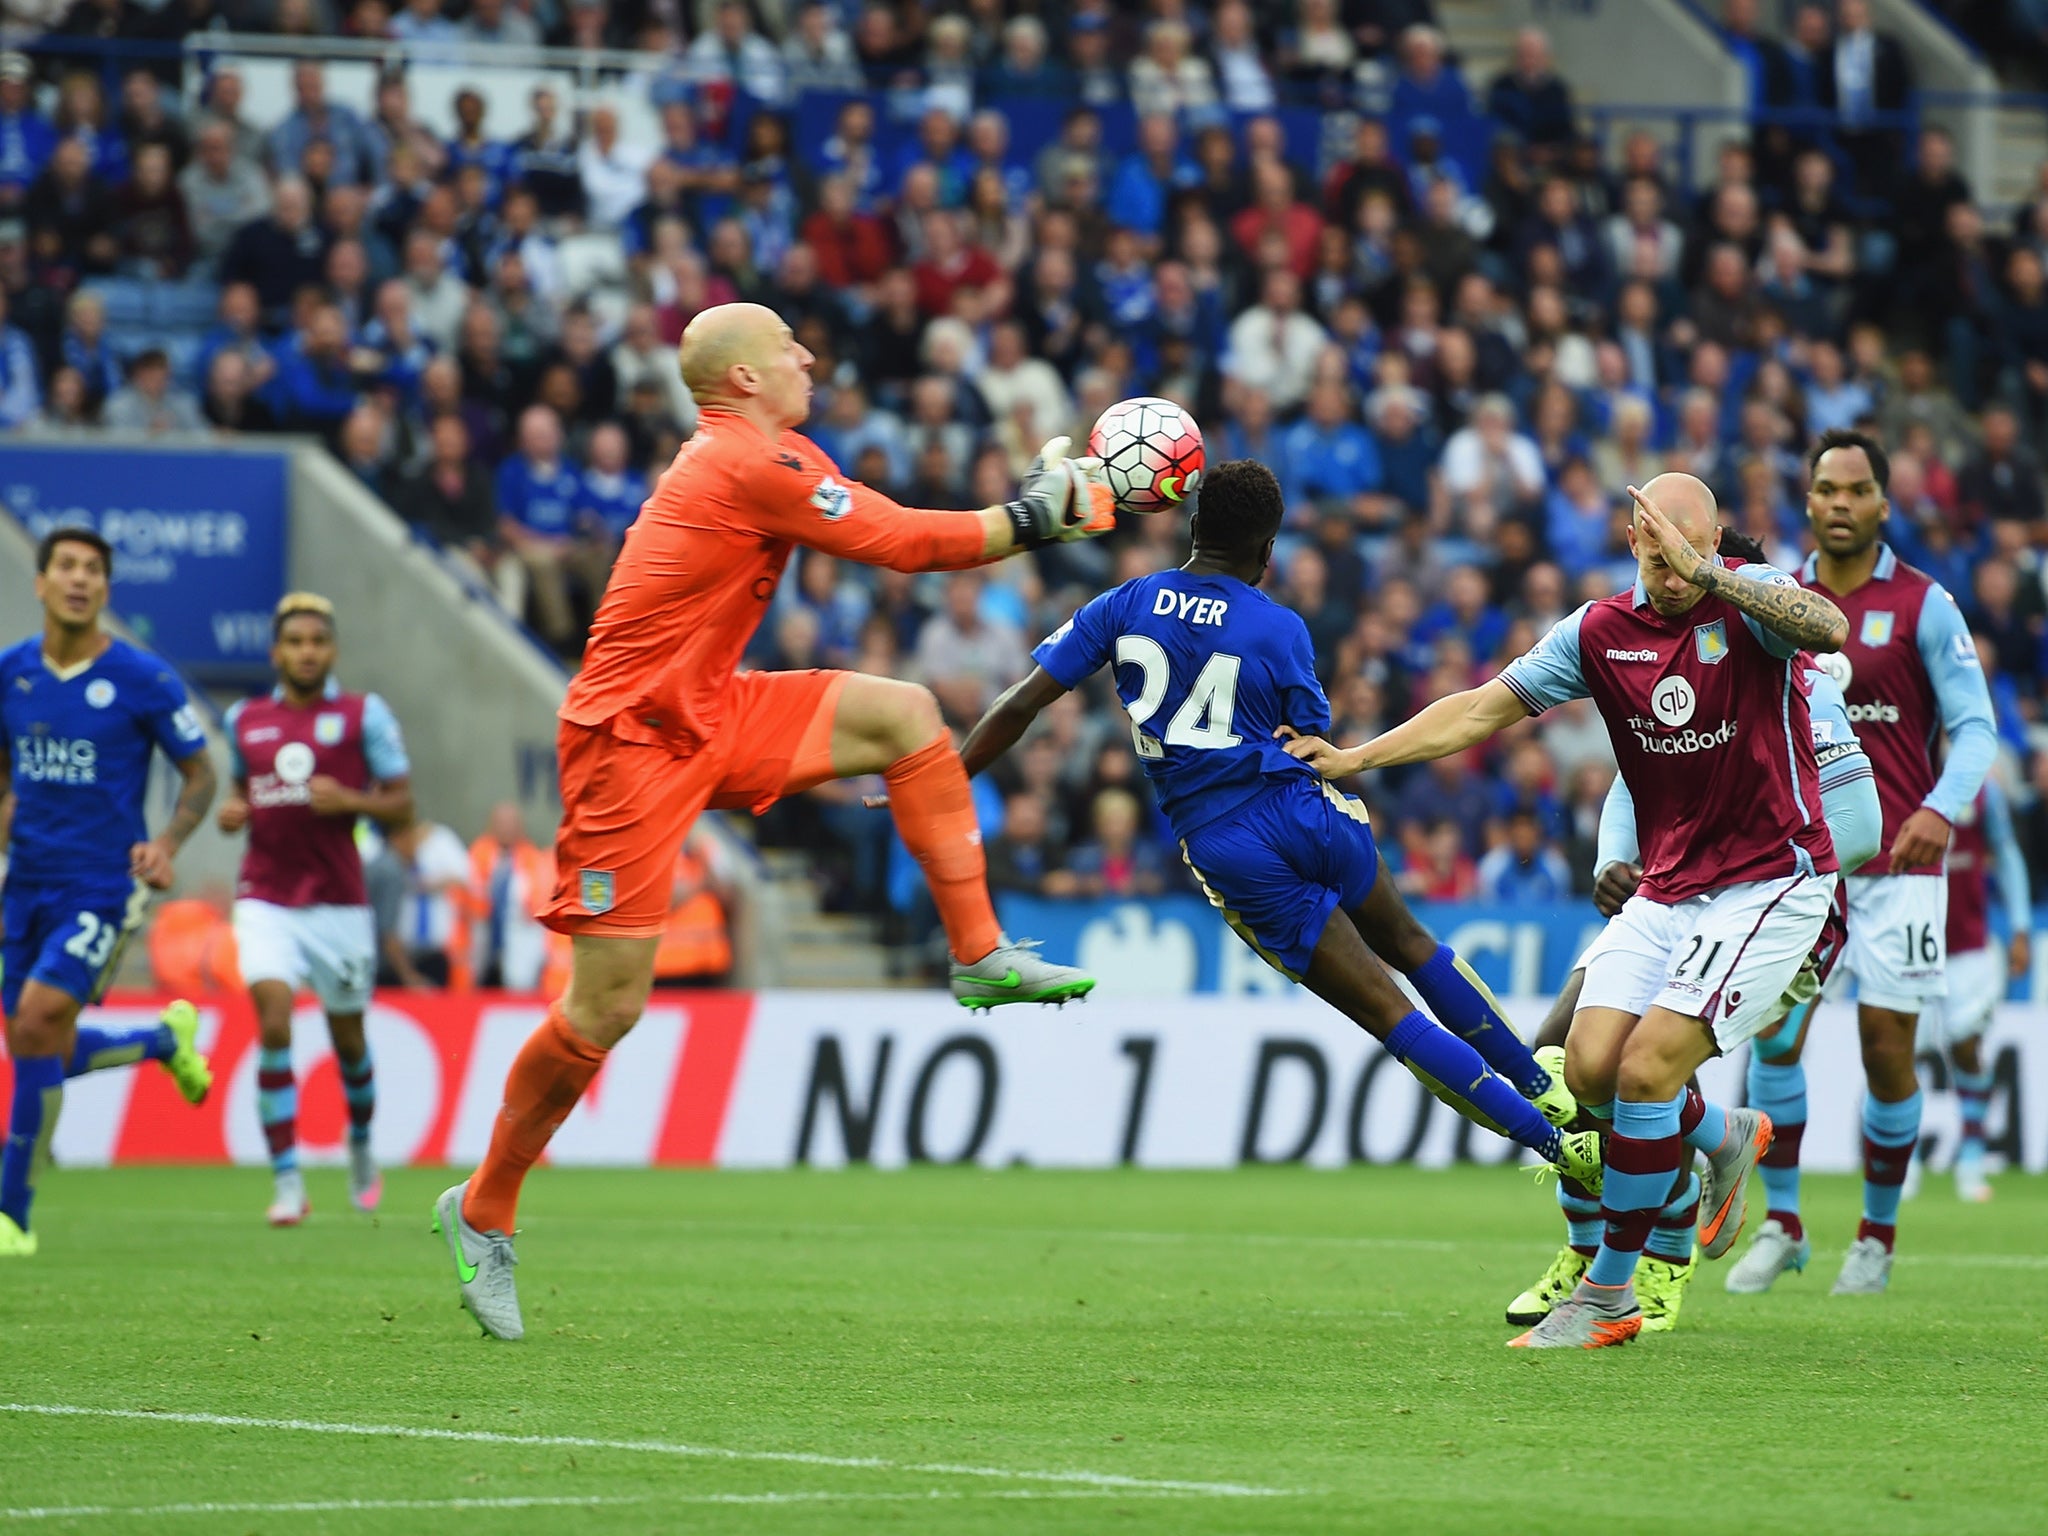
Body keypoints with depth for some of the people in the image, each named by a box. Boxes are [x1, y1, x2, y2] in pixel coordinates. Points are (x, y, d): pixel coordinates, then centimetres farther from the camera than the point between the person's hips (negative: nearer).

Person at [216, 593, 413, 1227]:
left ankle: (361, 1147, 41)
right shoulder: (244, 719, 8)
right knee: (274, 1024, -17)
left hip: (339, 901, -1)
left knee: (347, 1038, 11)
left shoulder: (363, 714, 0)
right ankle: (287, 1183, -16)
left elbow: (401, 803, 1)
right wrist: (232, 813, 1)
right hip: (265, 900, 1)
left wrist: (349, 800, -18)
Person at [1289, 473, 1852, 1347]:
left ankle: (1609, 1294, -3)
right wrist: (1354, 758, 1)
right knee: (1590, 1068, -8)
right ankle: (1726, 1140, 25)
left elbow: (1829, 628, -35)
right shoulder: (1601, 632, 2)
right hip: (1667, 888, 6)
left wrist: (1708, 573, -45)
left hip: (1772, 881, -6)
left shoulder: (1749, 599, -12)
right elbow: (1485, 709, 8)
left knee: (1648, 1066, -17)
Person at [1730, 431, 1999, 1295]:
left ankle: (1877, 1236, 13)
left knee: (1887, 1049, -3)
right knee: (1774, 1030, -12)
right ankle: (1781, 1227, -1)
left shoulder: (1923, 605, -2)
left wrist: (1940, 809, -22)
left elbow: (1974, 725, -5)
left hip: (1897, 859, -2)